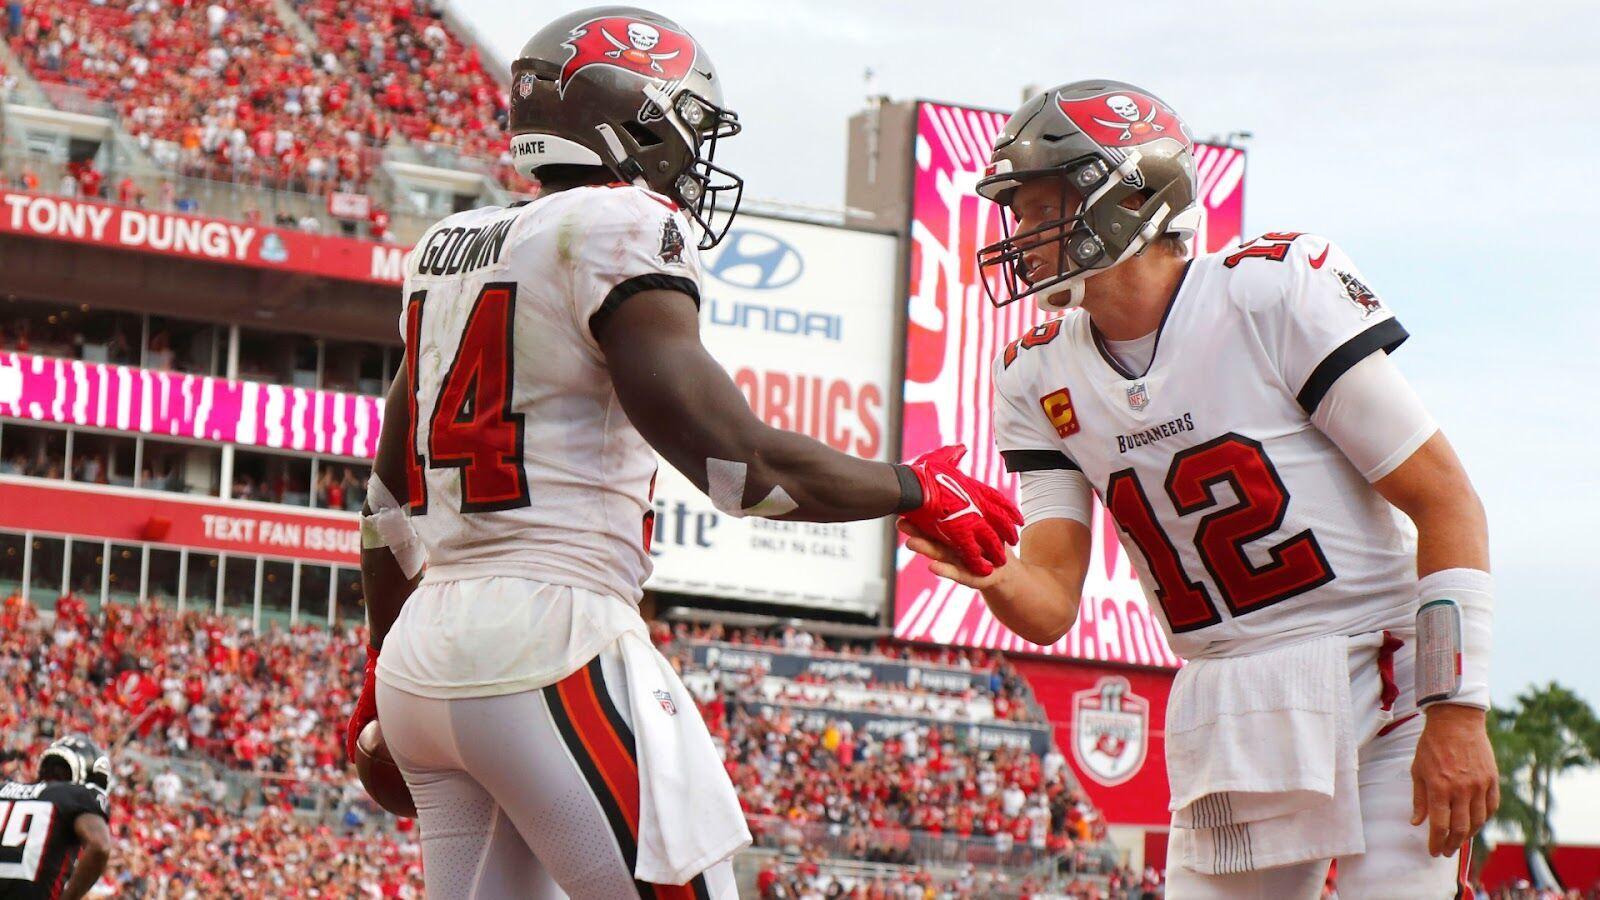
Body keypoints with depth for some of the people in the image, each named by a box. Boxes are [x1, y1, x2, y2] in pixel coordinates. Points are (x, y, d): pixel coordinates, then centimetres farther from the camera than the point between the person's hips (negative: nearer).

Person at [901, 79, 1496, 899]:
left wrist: (1458, 710, -17)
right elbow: (1051, 608, 0)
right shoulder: (1041, 378, 6)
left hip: (1379, 678, -5)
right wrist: (987, 574, -24)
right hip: (1228, 726, 5)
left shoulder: (1278, 292, -12)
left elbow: (1447, 502, -12)